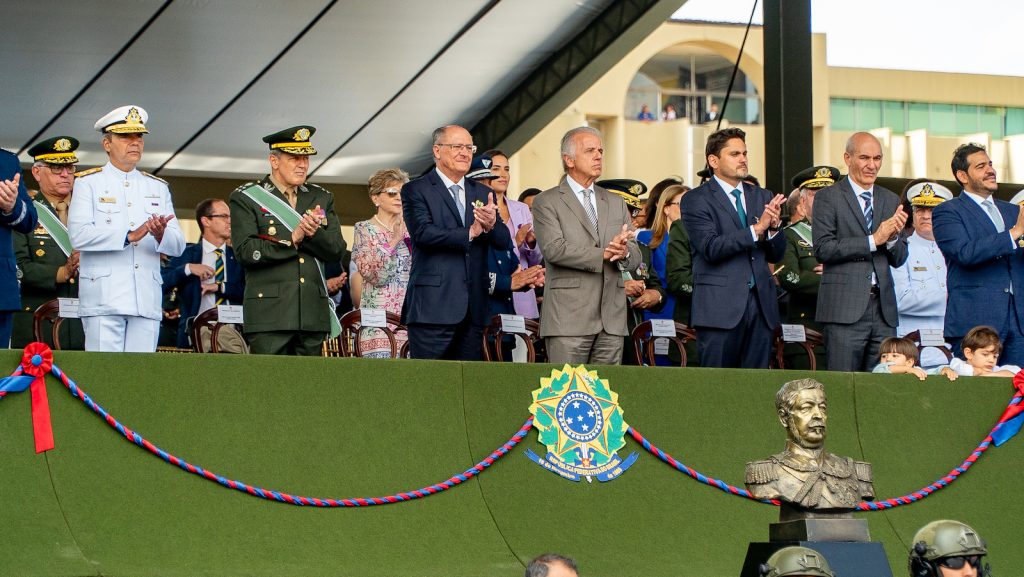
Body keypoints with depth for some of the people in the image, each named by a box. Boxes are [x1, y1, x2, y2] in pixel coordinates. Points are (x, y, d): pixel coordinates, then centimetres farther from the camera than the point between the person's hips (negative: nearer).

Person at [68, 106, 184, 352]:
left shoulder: (158, 187, 20)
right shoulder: (88, 182, 7)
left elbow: (178, 246, 10)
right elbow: (78, 235, -9)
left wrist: (161, 235, -14)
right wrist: (130, 236, -18)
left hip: (147, 302, 4)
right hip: (104, 301, -4)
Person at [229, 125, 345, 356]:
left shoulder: (321, 198, 19)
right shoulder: (246, 198, 4)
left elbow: (337, 250, 10)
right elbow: (245, 252, -8)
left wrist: (313, 233, -10)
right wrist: (291, 239, -12)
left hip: (313, 315, 4)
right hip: (270, 315, -4)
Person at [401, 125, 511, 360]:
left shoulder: (483, 194, 18)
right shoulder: (416, 190, 2)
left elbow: (504, 241, 9)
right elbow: (423, 233, -14)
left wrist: (491, 225, -14)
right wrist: (470, 233, -18)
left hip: (474, 309, 5)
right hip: (434, 306, -5)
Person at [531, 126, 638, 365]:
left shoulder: (616, 203, 21)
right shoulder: (547, 202, 3)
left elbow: (635, 256, 14)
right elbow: (554, 249, -12)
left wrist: (624, 252, -11)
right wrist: (604, 254, -15)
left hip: (612, 319, 5)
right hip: (568, 319, -5)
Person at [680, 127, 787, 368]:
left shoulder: (761, 197, 16)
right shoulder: (696, 200, -1)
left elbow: (776, 255, 14)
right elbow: (711, 248, -15)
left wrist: (775, 226, -7)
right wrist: (757, 228, -19)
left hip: (760, 304, 5)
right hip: (720, 307, -5)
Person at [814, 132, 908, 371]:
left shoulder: (891, 200, 17)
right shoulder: (828, 197, 1)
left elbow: (899, 259, 17)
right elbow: (823, 248, -11)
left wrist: (893, 237, -5)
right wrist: (873, 240, -13)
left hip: (884, 308, 5)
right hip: (844, 307, -5)